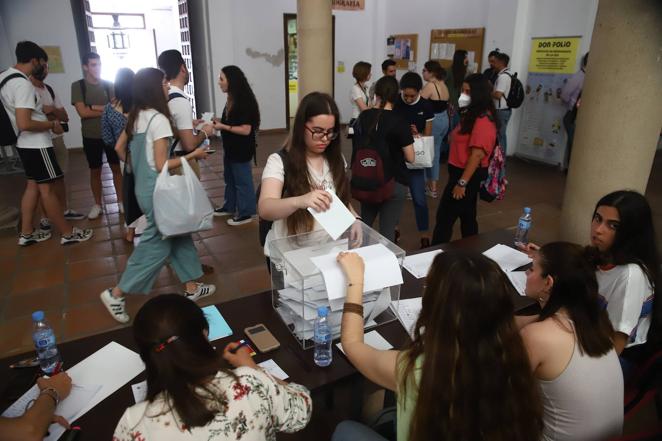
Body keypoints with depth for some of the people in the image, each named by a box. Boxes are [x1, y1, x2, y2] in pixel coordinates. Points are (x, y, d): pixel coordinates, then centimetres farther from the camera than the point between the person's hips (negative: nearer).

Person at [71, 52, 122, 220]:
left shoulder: (109, 85, 2)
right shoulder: (77, 86, -4)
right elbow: (83, 112, -14)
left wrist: (94, 107, -16)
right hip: (91, 136, -1)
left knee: (116, 168, 7)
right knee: (95, 171, 8)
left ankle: (120, 201, 19)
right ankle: (97, 204, 20)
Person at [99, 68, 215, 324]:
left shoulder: (136, 116, 7)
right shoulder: (158, 119, -19)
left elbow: (119, 148, 15)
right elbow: (162, 165, -22)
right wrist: (193, 155, -13)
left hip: (144, 187, 9)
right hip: (157, 190, -9)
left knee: (177, 235, 16)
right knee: (157, 244, 4)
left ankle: (191, 287, 27)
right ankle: (116, 294, 13)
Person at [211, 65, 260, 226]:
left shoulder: (244, 101, -21)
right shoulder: (231, 100, 5)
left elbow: (246, 129, -24)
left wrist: (223, 127, -21)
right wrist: (218, 121, 4)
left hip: (242, 149, -9)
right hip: (230, 147, 9)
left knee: (242, 181, 3)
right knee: (229, 178, 21)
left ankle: (246, 213, 16)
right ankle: (230, 207, 37)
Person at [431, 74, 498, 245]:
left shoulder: (483, 120, -20)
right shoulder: (472, 114, 12)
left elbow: (477, 154, -25)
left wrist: (462, 182, -24)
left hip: (468, 175, -10)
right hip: (464, 173, 10)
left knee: (445, 216, -4)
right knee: (467, 216, 18)